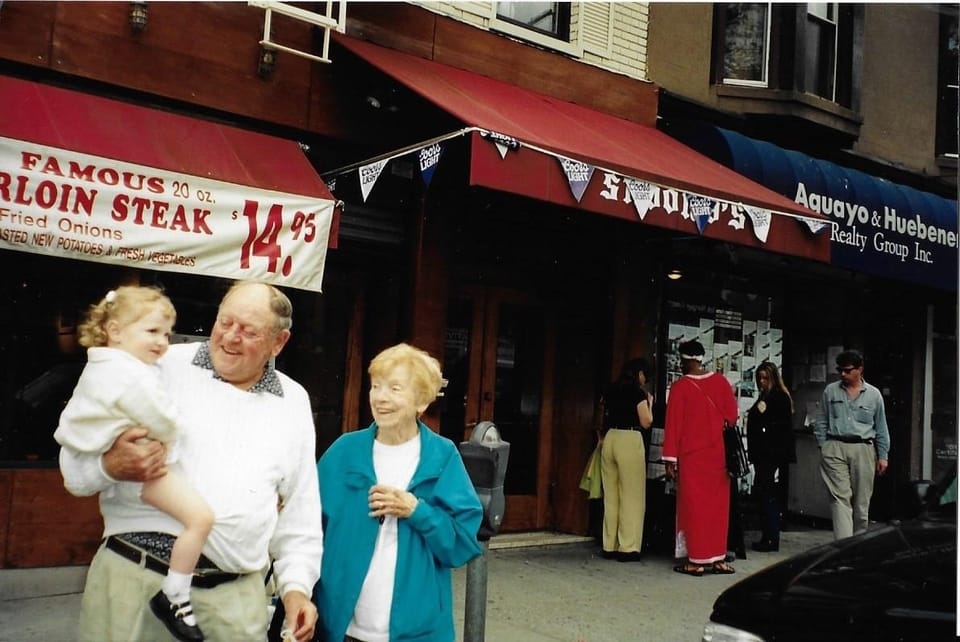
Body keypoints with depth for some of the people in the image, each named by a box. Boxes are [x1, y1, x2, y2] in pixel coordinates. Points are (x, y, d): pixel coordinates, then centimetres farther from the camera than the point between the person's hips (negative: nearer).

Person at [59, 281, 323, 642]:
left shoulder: (293, 403, 9)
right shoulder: (162, 367, -1)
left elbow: (299, 507, 15)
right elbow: (78, 453, 0)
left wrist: (297, 583, 7)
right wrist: (110, 466, -21)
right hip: (134, 573, -2)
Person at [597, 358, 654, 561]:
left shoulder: (610, 390, 13)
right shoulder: (638, 392, -5)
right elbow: (646, 422, -5)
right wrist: (649, 403, 9)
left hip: (609, 439, 6)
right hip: (629, 441, -6)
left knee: (611, 496, 12)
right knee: (632, 496, 1)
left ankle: (610, 546, 16)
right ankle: (628, 548, 0)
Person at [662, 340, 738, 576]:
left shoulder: (680, 386, -8)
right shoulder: (721, 382, 2)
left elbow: (673, 424, -8)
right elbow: (732, 417, 5)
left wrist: (670, 459, -5)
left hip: (691, 455, -3)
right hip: (718, 454, 4)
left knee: (693, 506, 3)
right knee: (717, 506, 9)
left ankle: (697, 561, 4)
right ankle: (718, 558, 12)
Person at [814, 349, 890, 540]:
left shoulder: (874, 394, 7)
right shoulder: (830, 391, 7)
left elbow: (881, 428, 11)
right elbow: (821, 422, 11)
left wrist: (883, 456, 9)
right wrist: (823, 447, 4)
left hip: (863, 450, 1)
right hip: (835, 448, -1)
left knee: (862, 501, 6)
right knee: (840, 498, -10)